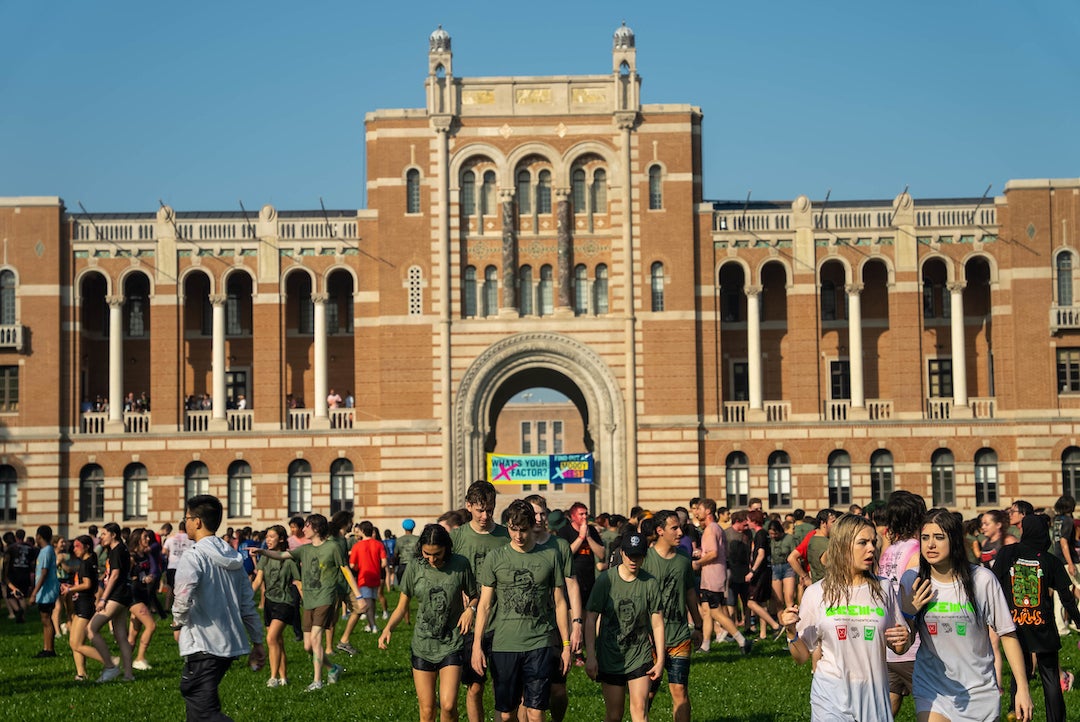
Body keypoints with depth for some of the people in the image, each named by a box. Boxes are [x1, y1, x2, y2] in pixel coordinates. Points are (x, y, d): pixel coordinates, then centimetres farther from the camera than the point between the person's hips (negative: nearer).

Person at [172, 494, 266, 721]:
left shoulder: (194, 556, -12)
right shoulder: (234, 557, 11)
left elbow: (183, 598, -24)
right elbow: (248, 604, 13)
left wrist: (178, 623, -4)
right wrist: (257, 641, 17)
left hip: (203, 646, -8)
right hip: (231, 644, 8)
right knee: (191, 688, 24)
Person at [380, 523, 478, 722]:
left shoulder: (460, 565, -6)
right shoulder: (416, 569, -2)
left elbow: (474, 596, 8)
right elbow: (401, 607, 5)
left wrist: (470, 609, -14)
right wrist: (388, 629, -12)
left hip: (451, 644, -1)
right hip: (422, 645, 2)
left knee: (448, 705, -16)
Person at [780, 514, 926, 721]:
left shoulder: (883, 589, 4)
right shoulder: (816, 593, -2)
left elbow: (899, 649, 11)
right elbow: (802, 657, 2)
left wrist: (903, 638, -10)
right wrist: (791, 633, -16)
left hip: (875, 695, 2)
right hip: (832, 696, -2)